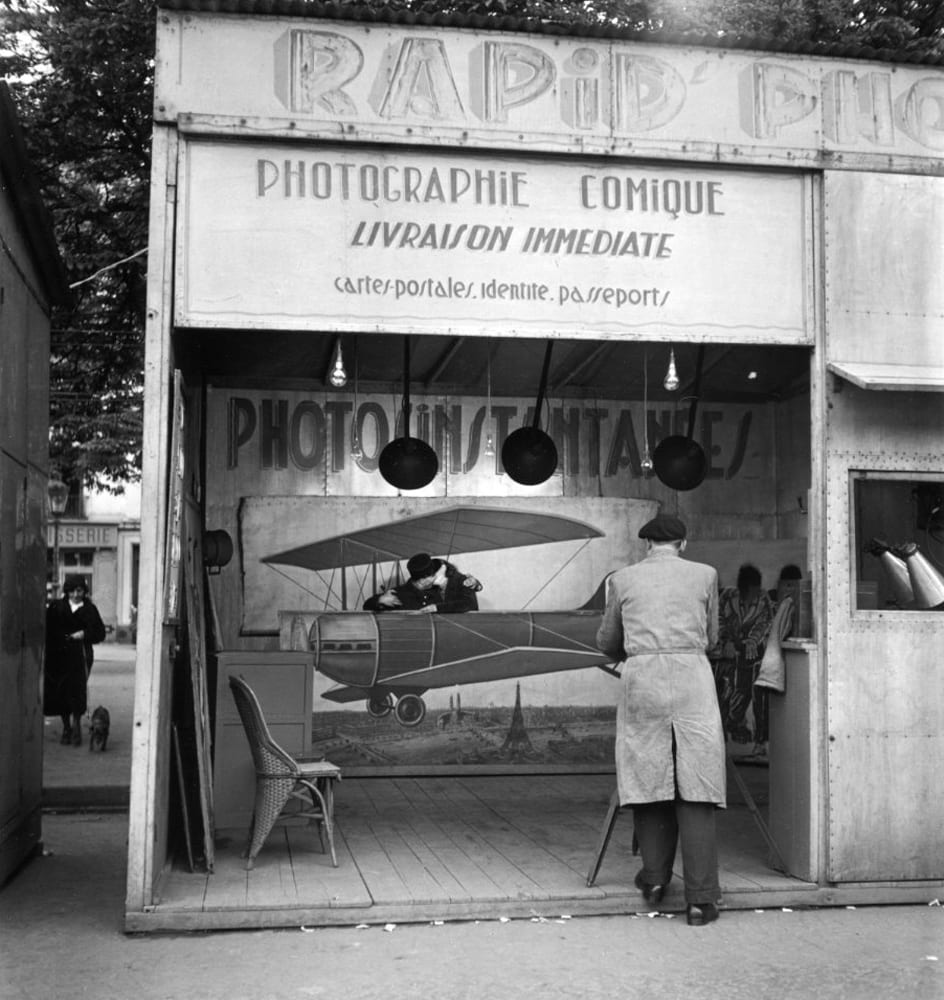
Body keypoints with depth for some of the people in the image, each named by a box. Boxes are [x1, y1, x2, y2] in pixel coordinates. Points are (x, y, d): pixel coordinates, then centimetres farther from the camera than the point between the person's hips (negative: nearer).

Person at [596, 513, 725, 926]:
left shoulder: (623, 579, 12)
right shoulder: (704, 574, 11)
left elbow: (606, 641, 21)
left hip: (641, 678, 1)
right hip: (691, 676, -1)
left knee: (648, 779, 12)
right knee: (695, 786, -1)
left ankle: (655, 877, 17)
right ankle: (700, 897, -4)